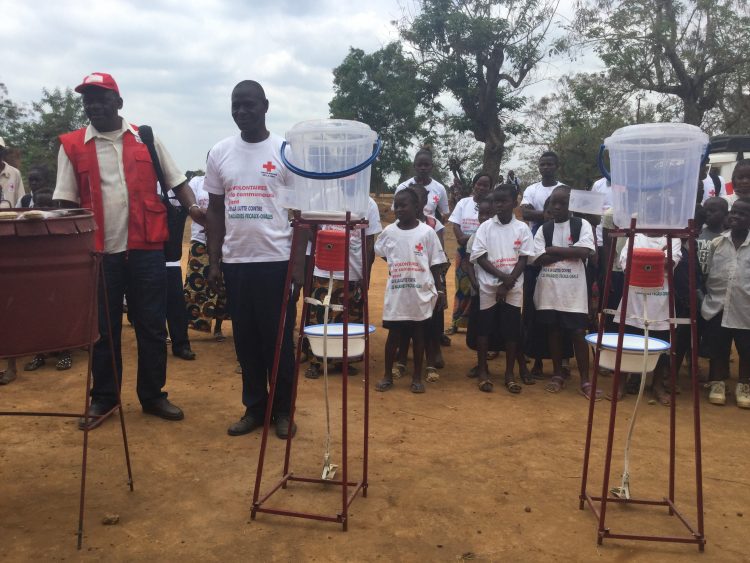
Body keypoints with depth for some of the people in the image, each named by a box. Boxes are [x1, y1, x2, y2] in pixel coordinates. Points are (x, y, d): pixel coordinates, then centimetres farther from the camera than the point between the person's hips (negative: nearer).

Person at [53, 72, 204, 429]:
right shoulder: (72, 146, 4)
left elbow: (176, 181, 9)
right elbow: (66, 202, 3)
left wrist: (193, 208, -10)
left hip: (145, 249, 1)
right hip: (99, 252, 0)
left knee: (152, 326, 7)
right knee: (103, 329, 10)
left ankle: (153, 395, 21)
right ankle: (104, 397, 25)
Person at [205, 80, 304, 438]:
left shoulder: (285, 151, -1)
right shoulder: (220, 152, 8)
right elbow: (215, 211, 12)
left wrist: (299, 264, -7)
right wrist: (214, 261, 6)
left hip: (276, 261, -3)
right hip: (235, 262, 3)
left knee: (279, 339, 4)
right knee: (246, 340, 10)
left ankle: (283, 410, 17)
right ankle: (254, 407, 23)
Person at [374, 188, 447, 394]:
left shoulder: (427, 232, -5)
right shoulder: (389, 231, 0)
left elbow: (435, 264, -1)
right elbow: (381, 252, 19)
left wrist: (440, 290, -3)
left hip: (421, 293, -1)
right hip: (396, 293, 1)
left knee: (418, 334, 9)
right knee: (393, 334, 9)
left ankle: (417, 377, 21)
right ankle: (388, 375, 22)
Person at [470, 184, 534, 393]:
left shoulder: (522, 228, 0)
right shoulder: (485, 227, -1)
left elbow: (523, 259, -2)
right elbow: (480, 258, -5)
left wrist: (508, 284, -12)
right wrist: (502, 276, -15)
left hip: (513, 289, 1)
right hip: (488, 287, 0)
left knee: (512, 331, 5)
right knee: (484, 329, 5)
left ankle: (510, 373, 16)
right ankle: (483, 371, 17)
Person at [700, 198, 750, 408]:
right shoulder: (716, 243, 4)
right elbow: (706, 274, 6)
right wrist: (705, 296, 0)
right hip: (718, 306, 1)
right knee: (717, 348, 10)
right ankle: (718, 384, 25)